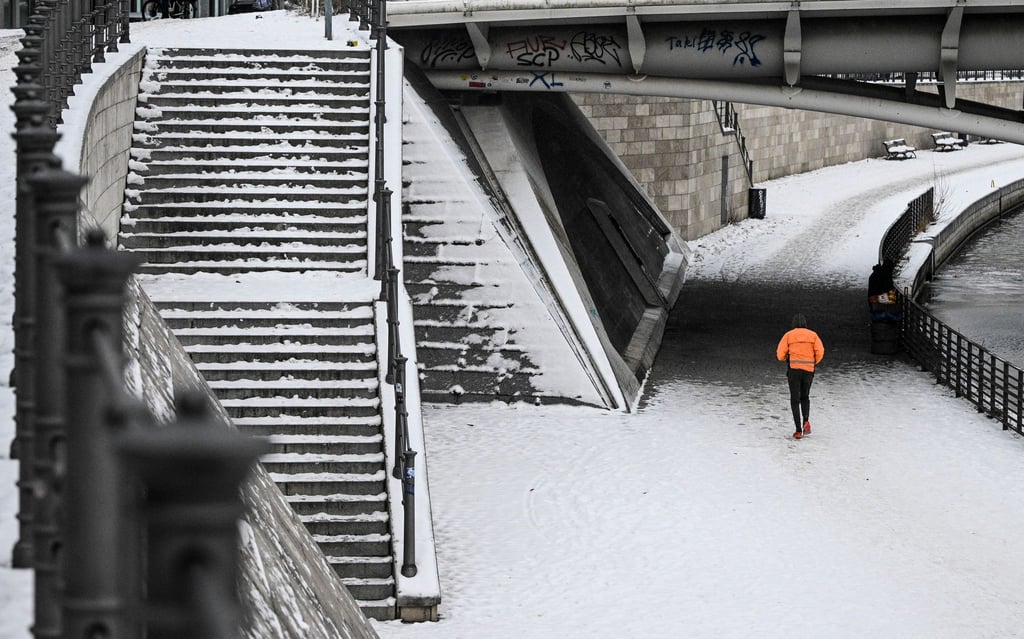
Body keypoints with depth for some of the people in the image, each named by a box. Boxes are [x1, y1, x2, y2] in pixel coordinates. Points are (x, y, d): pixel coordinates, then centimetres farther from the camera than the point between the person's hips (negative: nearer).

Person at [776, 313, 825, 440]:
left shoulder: (788, 335, 4)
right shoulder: (813, 335, 7)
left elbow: (780, 354, -3)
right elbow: (820, 351, -4)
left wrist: (786, 359, 21)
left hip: (794, 369, -2)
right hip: (808, 370, 2)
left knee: (795, 400, 5)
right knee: (805, 397, 21)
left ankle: (798, 430, -5)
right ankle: (806, 420, -5)